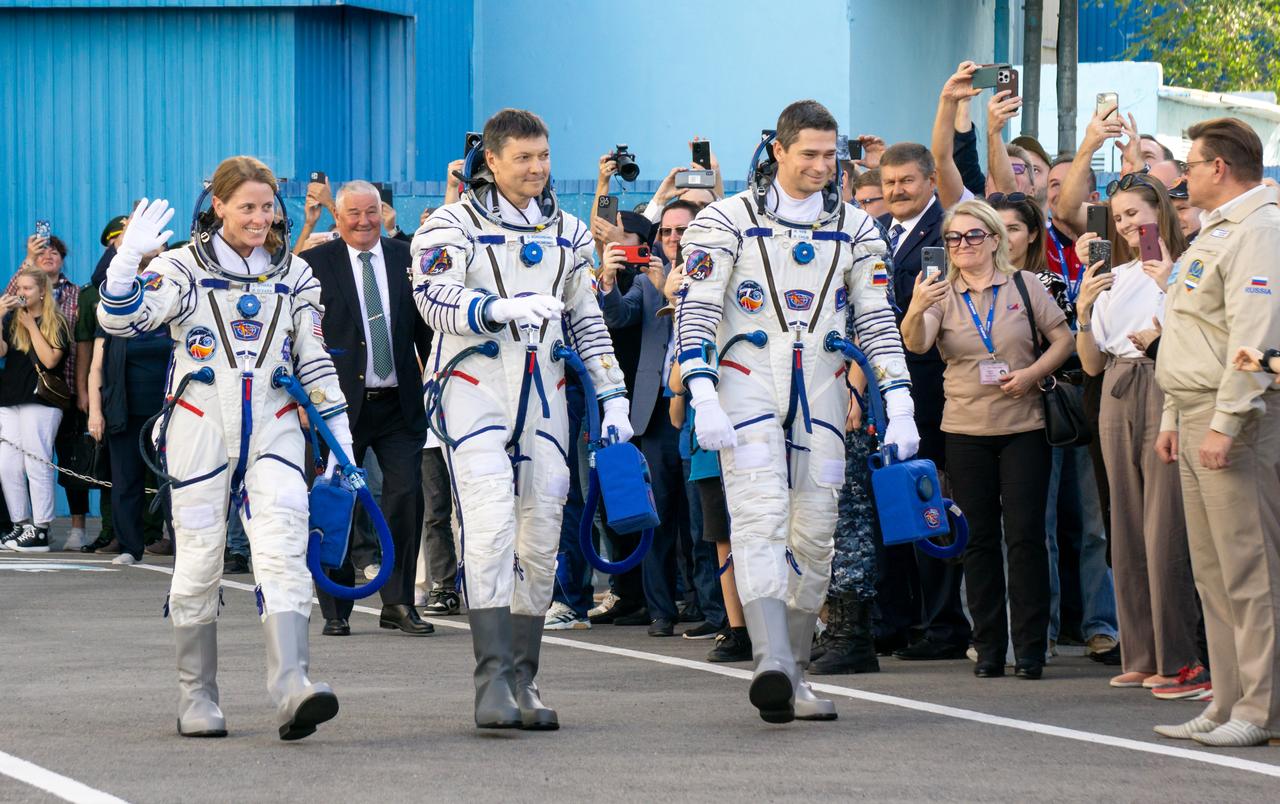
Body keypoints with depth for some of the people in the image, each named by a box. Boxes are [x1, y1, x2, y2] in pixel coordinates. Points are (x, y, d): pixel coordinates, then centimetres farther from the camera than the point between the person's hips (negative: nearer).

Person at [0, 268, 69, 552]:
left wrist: (31, 326, -8)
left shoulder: (56, 324, 1)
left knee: (37, 465, -8)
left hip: (41, 401, -5)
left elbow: (50, 359, -11)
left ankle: (41, 530, -6)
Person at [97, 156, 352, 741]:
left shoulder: (294, 275, 11)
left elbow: (315, 361, 14)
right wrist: (129, 259, -28)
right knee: (198, 561, 2)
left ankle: (290, 687, -27)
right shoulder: (184, 268, 1)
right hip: (200, 426, -2)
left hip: (273, 429, 2)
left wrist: (338, 436, 8)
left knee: (284, 550, -16)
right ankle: (196, 698, 15)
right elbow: (118, 320, -13)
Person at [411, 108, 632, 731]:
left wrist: (613, 395, 12)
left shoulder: (566, 232, 14)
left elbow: (586, 318, 19)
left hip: (543, 396, 5)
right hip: (474, 390, -5)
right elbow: (435, 299, -18)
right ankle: (492, 682, -22)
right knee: (490, 526, -18)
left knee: (540, 539, 3)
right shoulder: (451, 225, -2)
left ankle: (522, 681, 11)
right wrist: (503, 308, -34)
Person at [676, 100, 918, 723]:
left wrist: (899, 405, 2)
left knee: (812, 537, 4)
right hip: (748, 390, -4)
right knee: (760, 521, -18)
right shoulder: (727, 221, -1)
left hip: (821, 396, 4)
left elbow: (877, 320, 11)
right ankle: (772, 663, -31)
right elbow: (695, 311, -5)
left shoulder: (853, 228, 11)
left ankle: (792, 677, 14)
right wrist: (704, 400, -16)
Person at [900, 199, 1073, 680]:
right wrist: (916, 311, -34)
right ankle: (988, 649, 8)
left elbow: (1063, 338, 6)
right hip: (965, 430, 1)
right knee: (979, 539, 4)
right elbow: (916, 343, -13)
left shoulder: (1023, 285, 4)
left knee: (1025, 535, -4)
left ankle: (1030, 649, -2)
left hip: (1023, 427, -1)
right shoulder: (942, 294, 4)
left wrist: (1032, 373, -11)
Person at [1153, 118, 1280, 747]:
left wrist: (1226, 423, -24)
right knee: (1213, 572, 10)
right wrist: (1173, 418, 22)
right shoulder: (1214, 233, 22)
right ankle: (1227, 703, 14)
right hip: (1199, 418, 11)